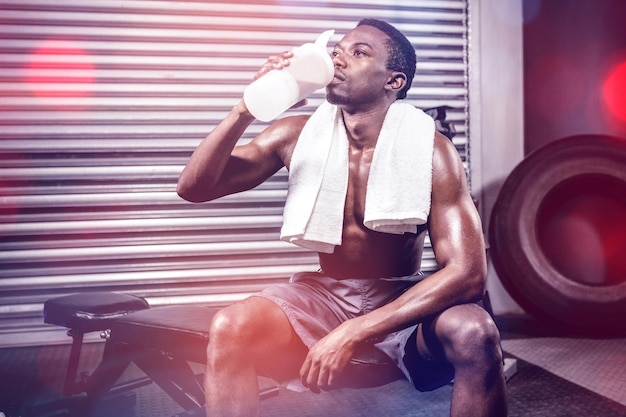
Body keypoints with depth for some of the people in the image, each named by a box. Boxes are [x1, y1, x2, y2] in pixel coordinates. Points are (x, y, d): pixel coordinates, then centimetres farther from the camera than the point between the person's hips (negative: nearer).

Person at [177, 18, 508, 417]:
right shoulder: (298, 135, -6)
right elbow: (193, 187, -5)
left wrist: (353, 333, -31)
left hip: (403, 301, -1)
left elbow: (467, 272, -22)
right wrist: (247, 109, -22)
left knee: (474, 333, -32)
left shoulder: (430, 151, -14)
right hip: (324, 295, 2)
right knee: (229, 328, -26)